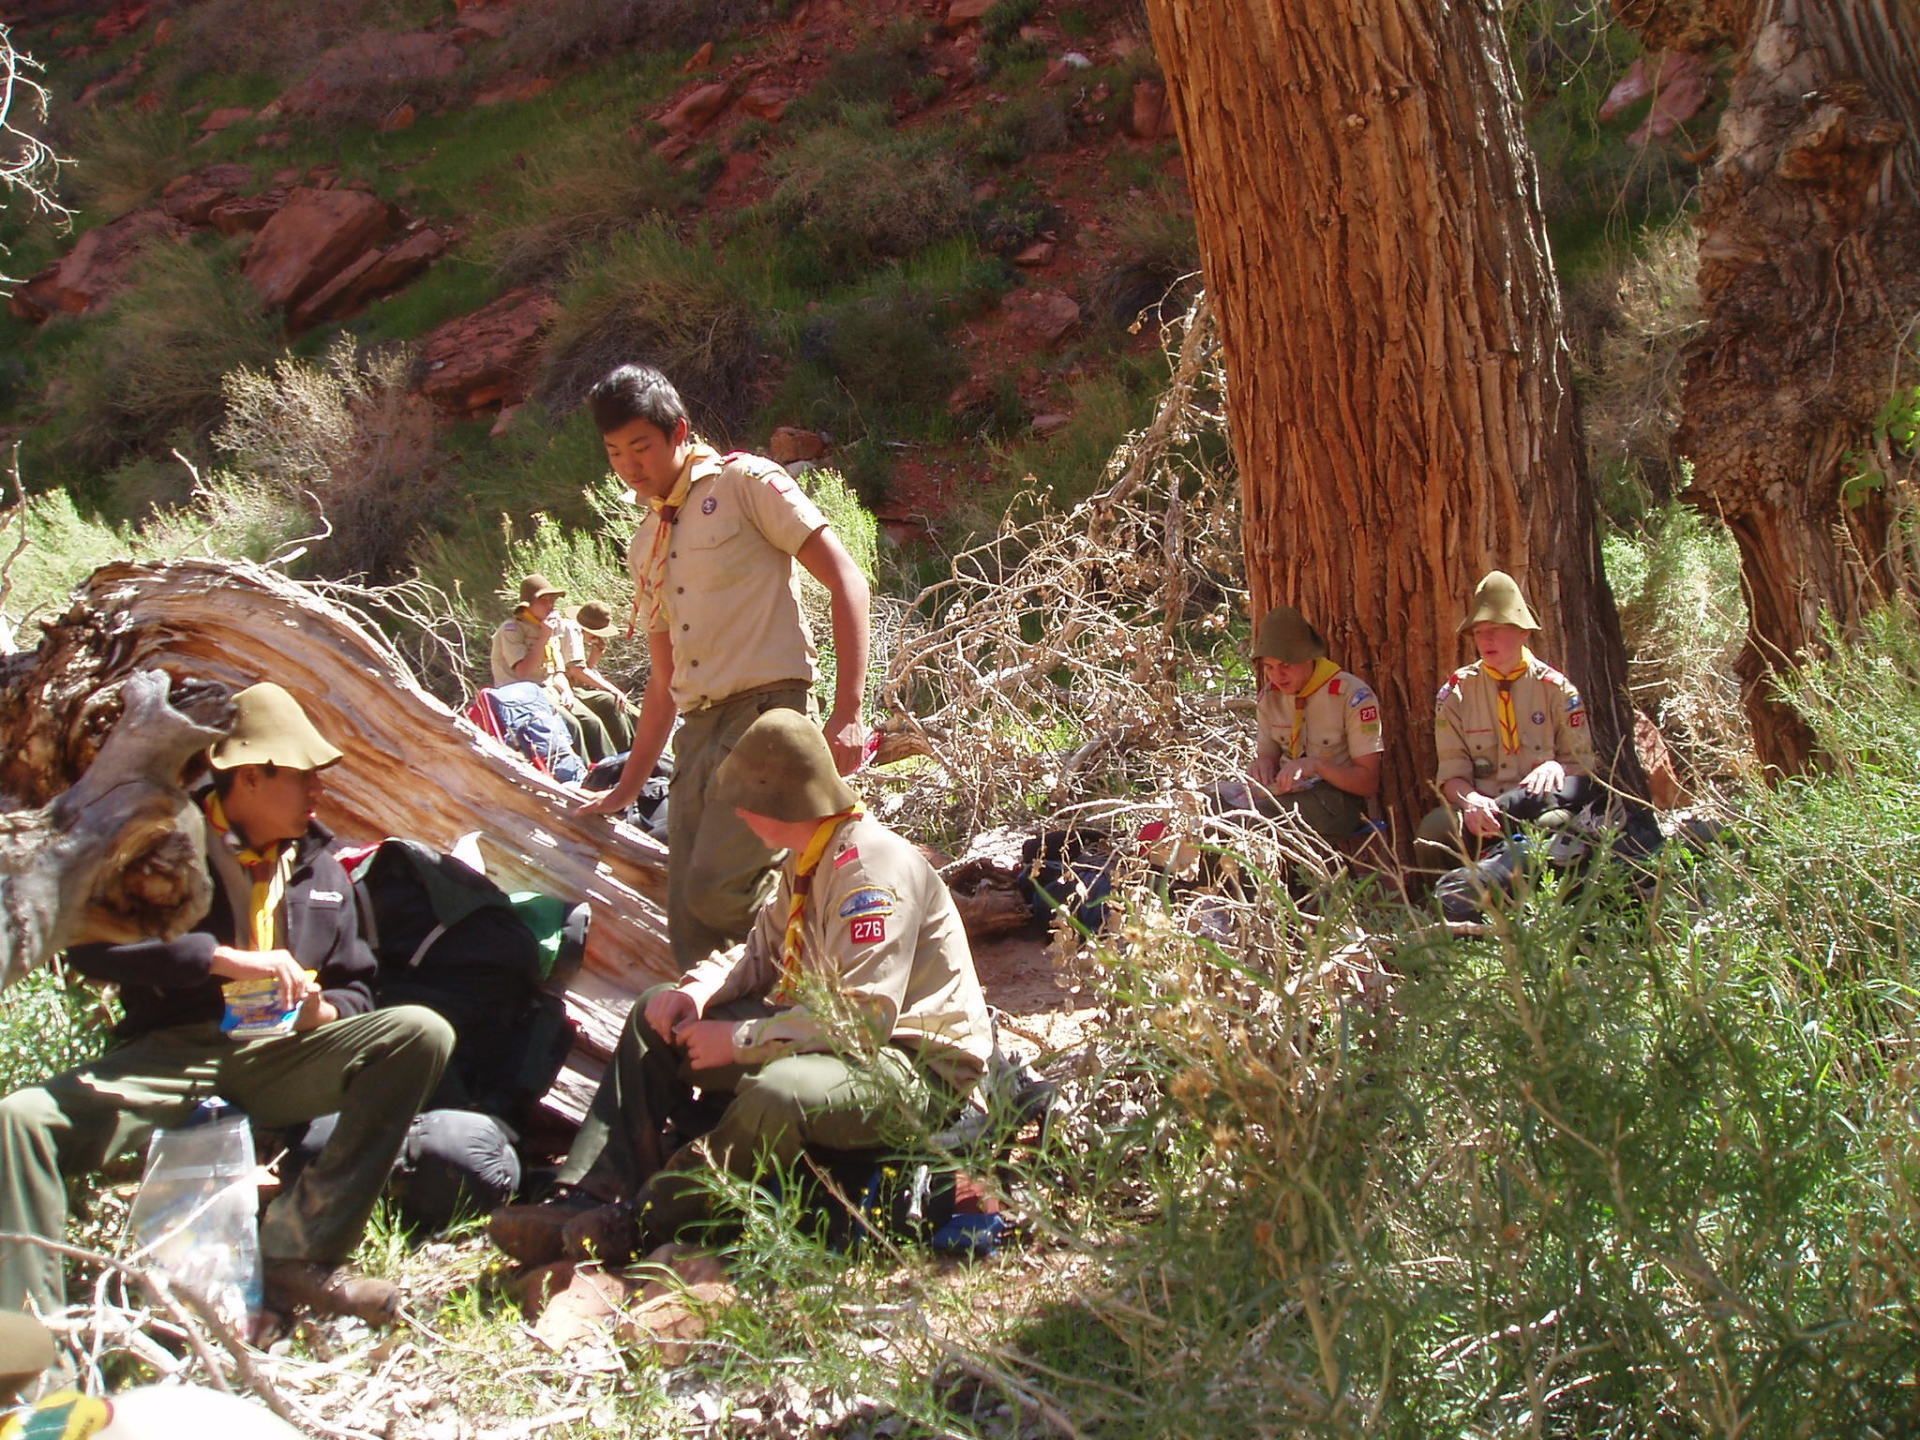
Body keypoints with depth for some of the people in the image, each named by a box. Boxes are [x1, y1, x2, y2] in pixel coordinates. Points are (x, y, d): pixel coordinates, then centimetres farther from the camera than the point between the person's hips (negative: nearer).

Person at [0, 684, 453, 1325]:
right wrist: (222, 958, -24)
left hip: (281, 1056, 3)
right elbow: (90, 943, -15)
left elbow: (354, 988, 18)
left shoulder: (321, 870, 17)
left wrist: (323, 1009, -8)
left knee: (421, 1032, -24)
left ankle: (302, 1250, -27)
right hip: (170, 1056, -3)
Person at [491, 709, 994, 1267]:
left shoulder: (872, 866, -23)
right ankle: (589, 1200, -4)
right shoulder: (808, 859, 7)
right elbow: (763, 950, 17)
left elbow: (861, 1020, -30)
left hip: (920, 1068, -10)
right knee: (657, 1018, 8)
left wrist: (739, 1040, -22)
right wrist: (696, 990, -4)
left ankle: (637, 1224, -21)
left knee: (776, 1093, -40)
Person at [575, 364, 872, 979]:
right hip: (698, 730, 8)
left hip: (764, 713, -8)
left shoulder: (743, 482, 0)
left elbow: (846, 578, -6)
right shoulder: (645, 546, 21)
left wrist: (847, 712, -14)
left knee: (718, 890, -23)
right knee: (691, 928, 2)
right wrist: (628, 787, 28)